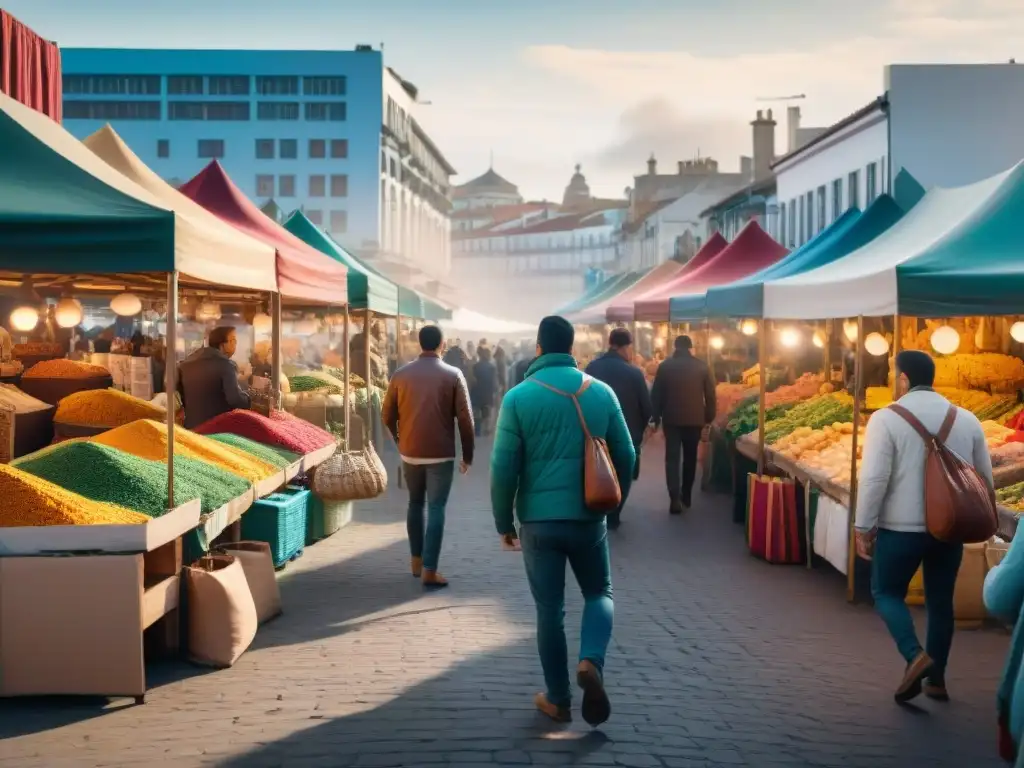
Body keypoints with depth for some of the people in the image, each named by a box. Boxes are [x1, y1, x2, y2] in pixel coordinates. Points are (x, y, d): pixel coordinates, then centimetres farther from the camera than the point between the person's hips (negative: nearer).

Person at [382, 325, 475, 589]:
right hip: (441, 453, -3)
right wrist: (468, 455, 2)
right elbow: (465, 419, -7)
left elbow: (387, 415, 6)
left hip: (410, 452, 3)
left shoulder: (401, 374, 1)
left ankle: (417, 561, 24)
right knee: (436, 509, -1)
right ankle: (429, 570, -6)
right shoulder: (453, 375, -6)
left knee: (415, 504, 19)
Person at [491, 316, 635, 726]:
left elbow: (504, 468, -7)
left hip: (539, 520, -1)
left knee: (549, 610, 9)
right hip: (589, 517, 1)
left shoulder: (519, 397, -7)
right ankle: (591, 662, -7)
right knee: (599, 594, 19)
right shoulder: (601, 392, 1)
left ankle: (558, 700, 17)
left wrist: (504, 522, 5)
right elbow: (626, 457, 5)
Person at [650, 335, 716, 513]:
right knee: (690, 457, 15)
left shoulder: (665, 366, -1)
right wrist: (709, 417, 10)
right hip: (695, 418, 1)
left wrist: (656, 417, 9)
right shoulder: (702, 366, 0)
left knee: (672, 458, 0)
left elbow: (656, 394, 0)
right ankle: (686, 496, 23)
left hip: (671, 418, -1)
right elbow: (710, 394, 1)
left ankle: (675, 499, -12)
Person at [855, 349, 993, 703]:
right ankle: (936, 680, 20)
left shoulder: (887, 418, -11)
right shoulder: (967, 419, 4)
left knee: (887, 593, 12)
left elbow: (874, 478, -15)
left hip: (901, 528, -4)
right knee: (941, 600, 16)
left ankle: (915, 656, -10)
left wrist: (863, 527, -7)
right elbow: (985, 477, 9)